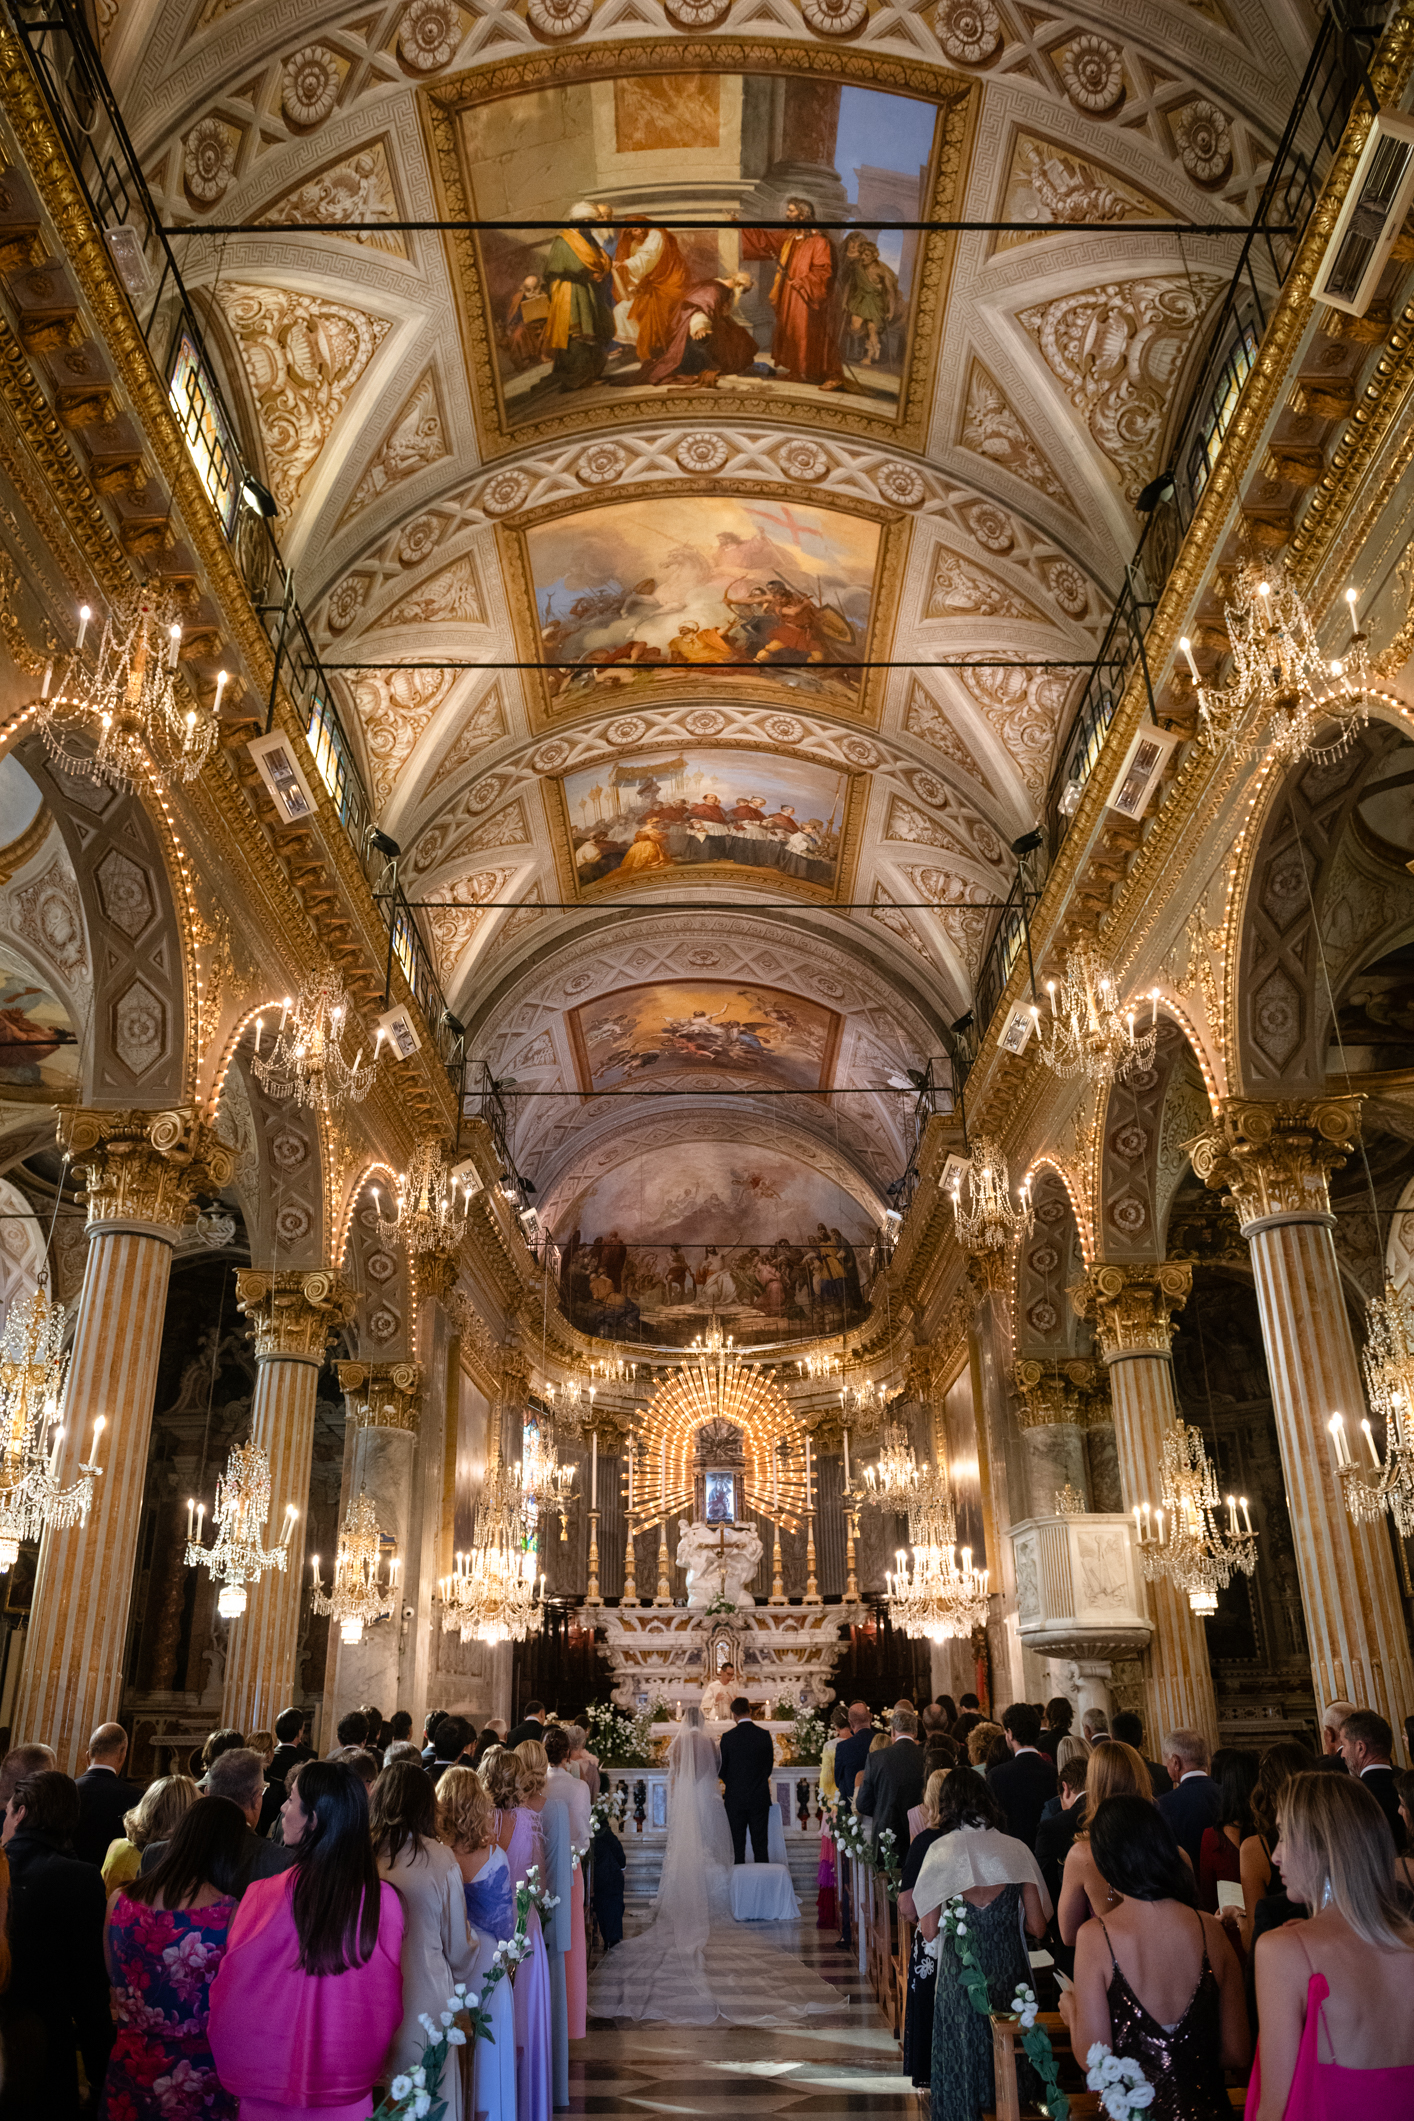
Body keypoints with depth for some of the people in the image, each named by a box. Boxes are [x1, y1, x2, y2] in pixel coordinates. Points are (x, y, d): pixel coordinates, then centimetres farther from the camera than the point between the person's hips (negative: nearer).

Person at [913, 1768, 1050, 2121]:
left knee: (962, 2054, 13)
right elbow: (1037, 1926, -1)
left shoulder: (940, 1850, -7)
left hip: (960, 1973, -2)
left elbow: (929, 1930, -8)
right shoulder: (1017, 1850, -2)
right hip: (1010, 1971, 2)